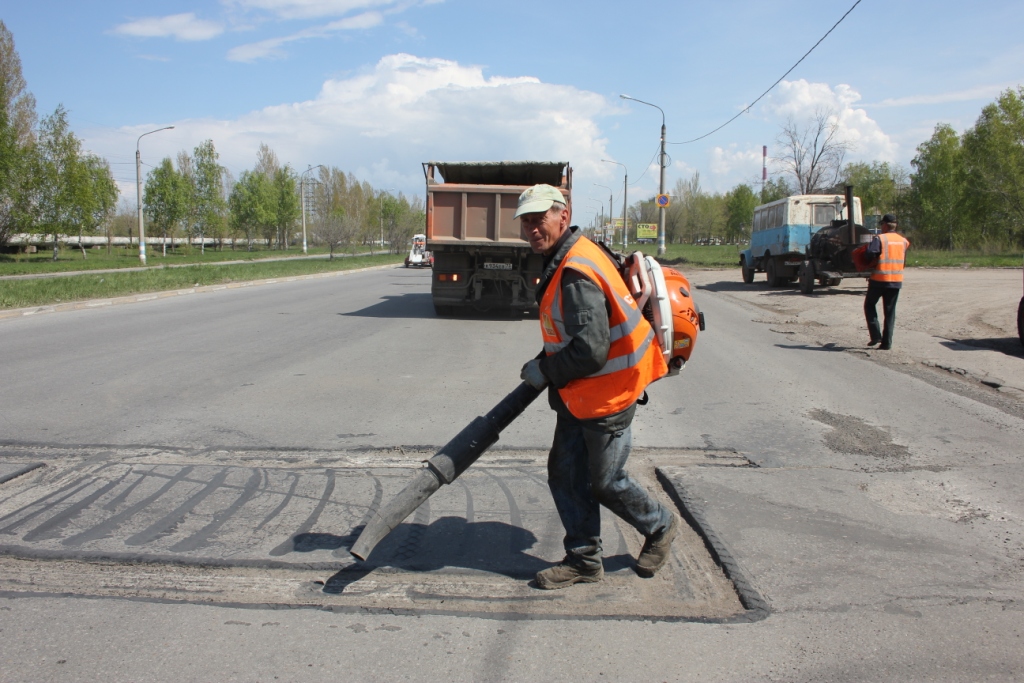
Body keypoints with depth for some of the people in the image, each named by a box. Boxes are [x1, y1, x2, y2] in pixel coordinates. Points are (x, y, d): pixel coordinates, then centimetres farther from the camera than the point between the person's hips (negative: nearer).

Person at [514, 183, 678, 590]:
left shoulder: (577, 274, -25)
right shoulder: (564, 259, 9)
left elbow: (591, 350, -31)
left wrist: (544, 371, -16)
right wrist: (547, 364, 15)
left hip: (607, 393, -10)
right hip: (579, 393, 10)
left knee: (605, 482, 5)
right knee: (565, 474, 10)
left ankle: (660, 527, 31)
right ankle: (584, 561, 22)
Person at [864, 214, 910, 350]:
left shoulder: (880, 238, -10)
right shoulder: (903, 241, 8)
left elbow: (870, 254, -22)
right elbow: (903, 259, 16)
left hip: (879, 279, -4)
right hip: (896, 281, 5)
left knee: (870, 305, 14)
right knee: (890, 312, 10)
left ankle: (876, 335, 3)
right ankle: (886, 343, 8)